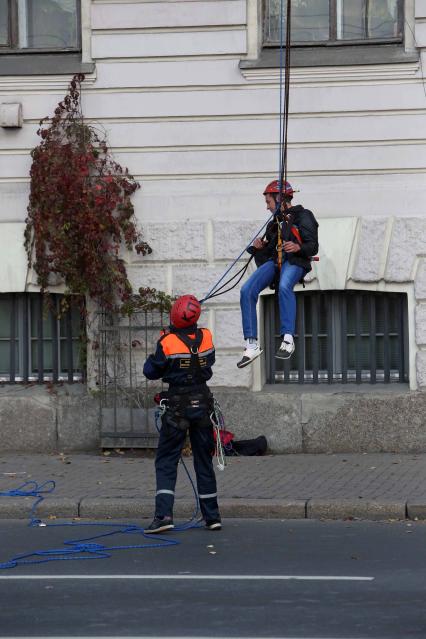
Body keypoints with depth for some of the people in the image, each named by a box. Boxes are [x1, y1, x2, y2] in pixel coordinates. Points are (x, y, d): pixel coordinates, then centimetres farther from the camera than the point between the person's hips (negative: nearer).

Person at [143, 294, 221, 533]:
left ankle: (164, 514, -13)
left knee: (166, 462, 1)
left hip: (177, 406, -4)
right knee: (204, 461, 13)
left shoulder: (167, 343, -16)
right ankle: (212, 516, 17)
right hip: (202, 403, 4)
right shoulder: (206, 338, -5)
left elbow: (151, 372, -4)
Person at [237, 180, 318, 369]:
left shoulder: (303, 217, 7)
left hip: (294, 261, -6)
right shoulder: (275, 222, 30)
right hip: (274, 261, 6)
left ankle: (288, 339, -44)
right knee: (247, 290, -20)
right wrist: (259, 247, 7)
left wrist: (298, 247, -23)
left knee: (284, 286, -41)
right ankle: (252, 344, -21)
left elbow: (313, 247, -2)